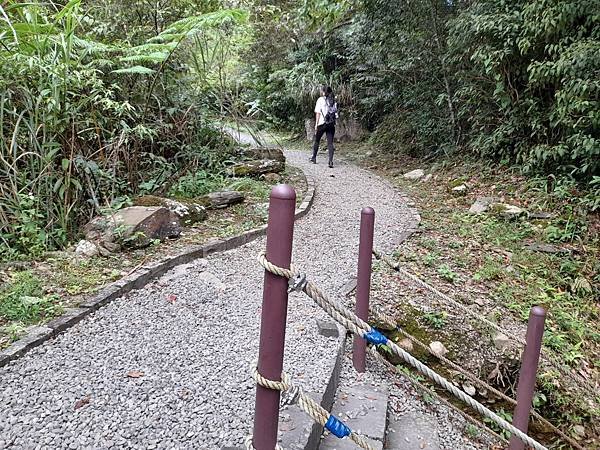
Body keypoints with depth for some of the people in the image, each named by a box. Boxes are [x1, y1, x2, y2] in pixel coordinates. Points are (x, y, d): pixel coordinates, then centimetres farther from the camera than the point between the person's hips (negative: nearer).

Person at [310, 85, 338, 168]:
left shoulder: (320, 100, -4)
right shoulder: (333, 101, 9)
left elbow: (318, 113, -6)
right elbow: (336, 113, 7)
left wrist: (316, 124, -3)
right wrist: (333, 122, 15)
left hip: (322, 124, -3)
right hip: (332, 124, 3)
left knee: (317, 141, 15)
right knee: (330, 143, -1)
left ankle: (314, 158, 26)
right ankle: (331, 161, -12)